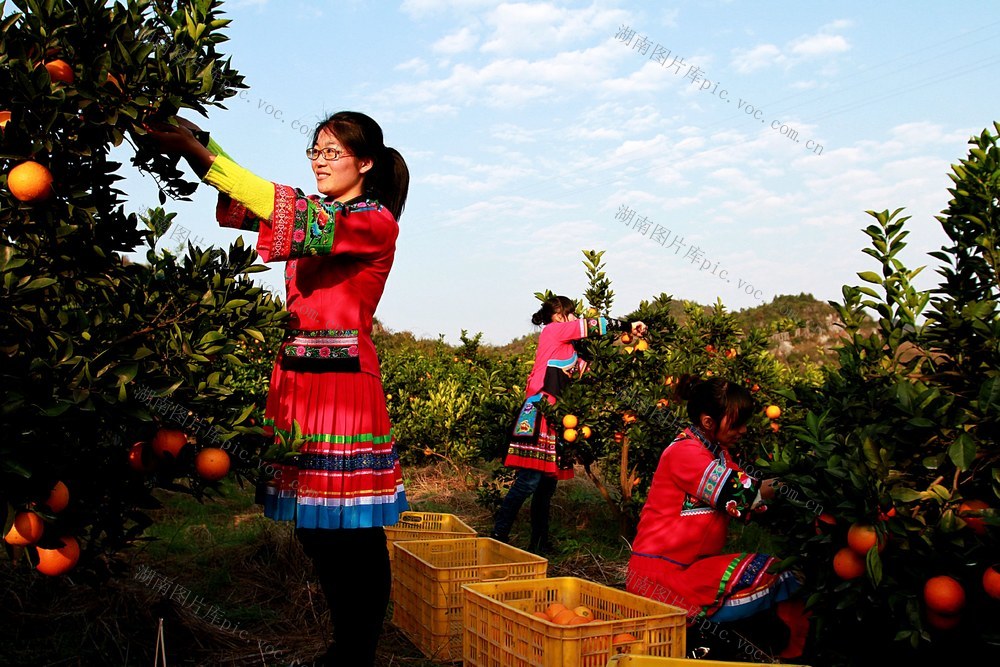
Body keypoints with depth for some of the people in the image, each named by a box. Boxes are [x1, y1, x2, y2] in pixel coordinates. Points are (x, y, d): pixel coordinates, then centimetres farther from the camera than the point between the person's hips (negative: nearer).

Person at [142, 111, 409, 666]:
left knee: (354, 533, -1)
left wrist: (204, 157, -22)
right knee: (313, 526, 12)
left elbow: (304, 223, -21)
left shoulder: (377, 223, -4)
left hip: (344, 384, -7)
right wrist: (195, 147, -13)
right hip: (295, 378, 7)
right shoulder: (317, 210, 18)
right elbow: (246, 206, 4)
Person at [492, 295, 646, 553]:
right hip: (539, 416, -10)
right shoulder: (552, 331, 0)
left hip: (553, 417, 10)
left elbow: (581, 370, 20)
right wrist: (627, 325, 5)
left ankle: (539, 542, 16)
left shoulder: (566, 346, 24)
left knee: (548, 482, 10)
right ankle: (499, 535, -8)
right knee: (529, 479, -13)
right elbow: (591, 325, -4)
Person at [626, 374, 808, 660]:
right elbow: (741, 495, -21)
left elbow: (749, 505, 7)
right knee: (776, 576, -17)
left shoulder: (719, 453, 16)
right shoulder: (685, 453, -14)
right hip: (662, 573, -10)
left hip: (691, 567, 10)